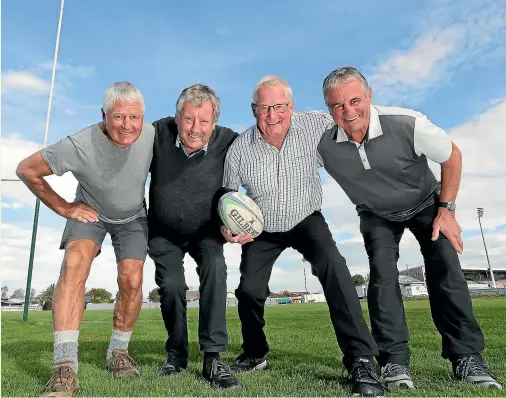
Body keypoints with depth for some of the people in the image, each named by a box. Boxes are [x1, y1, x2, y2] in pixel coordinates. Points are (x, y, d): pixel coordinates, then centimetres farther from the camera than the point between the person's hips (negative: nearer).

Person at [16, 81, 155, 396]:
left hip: (133, 217, 2)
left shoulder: (152, 135, -24)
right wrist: (63, 208, -13)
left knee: (132, 281, -13)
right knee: (75, 263, -28)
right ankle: (66, 365, -24)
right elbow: (26, 170, -15)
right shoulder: (79, 146, -30)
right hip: (90, 212, -1)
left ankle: (118, 352, 12)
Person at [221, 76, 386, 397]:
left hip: (307, 220, -1)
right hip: (262, 229, 2)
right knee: (250, 290, -1)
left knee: (333, 267, -28)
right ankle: (255, 353, 31)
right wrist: (227, 226, -23)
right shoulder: (239, 149, -19)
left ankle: (361, 360, -17)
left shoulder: (316, 124, -21)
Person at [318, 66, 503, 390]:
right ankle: (395, 360, -6)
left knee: (446, 268, -13)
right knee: (382, 274, -16)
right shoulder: (324, 145, -27)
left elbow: (452, 156, -13)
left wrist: (446, 210, -13)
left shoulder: (408, 124, -31)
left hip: (426, 203, 0)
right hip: (377, 215, 1)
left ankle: (467, 357, -1)